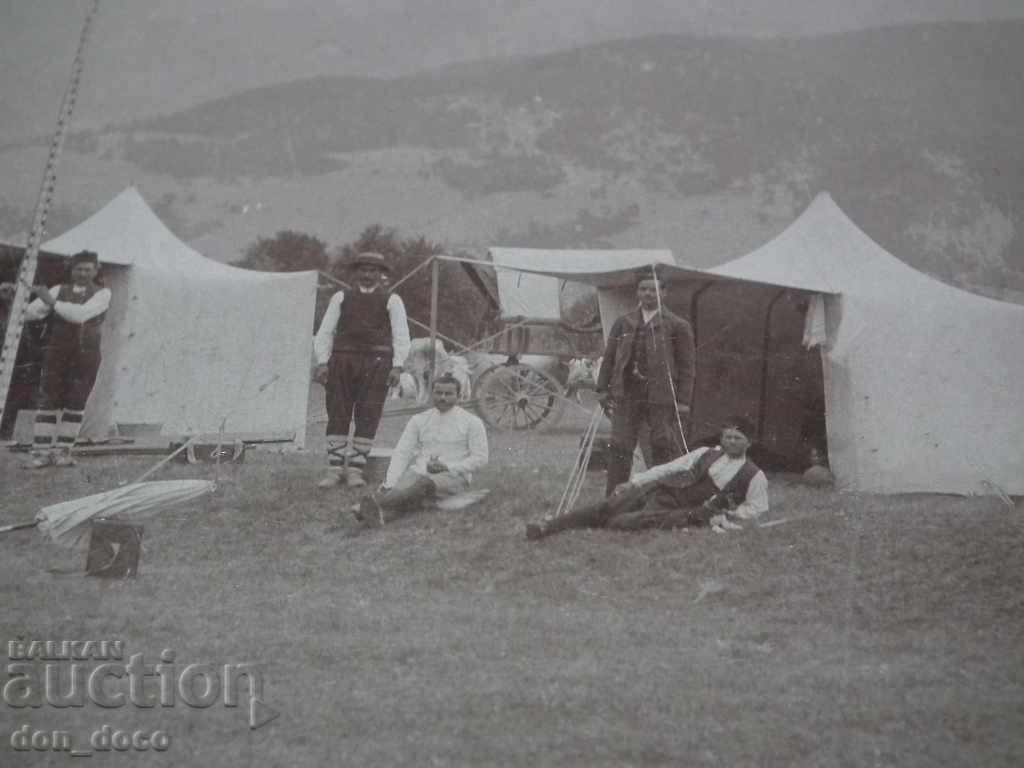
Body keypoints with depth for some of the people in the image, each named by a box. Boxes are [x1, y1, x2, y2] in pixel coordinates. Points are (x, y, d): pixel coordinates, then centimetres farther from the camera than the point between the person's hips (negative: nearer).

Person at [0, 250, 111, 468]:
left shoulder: (102, 294, -1)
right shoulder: (59, 290, 7)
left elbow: (81, 314, -19)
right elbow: (28, 313, 0)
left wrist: (52, 302, -23)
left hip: (86, 356, -2)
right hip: (57, 354, 2)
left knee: (75, 403, 0)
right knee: (47, 401, -4)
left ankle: (62, 452, 8)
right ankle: (41, 453, -2)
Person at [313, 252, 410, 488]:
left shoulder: (391, 300, 10)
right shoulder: (341, 298, 15)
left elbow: (401, 336, 4)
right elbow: (325, 332, 12)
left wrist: (397, 366, -8)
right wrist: (323, 362, 0)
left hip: (376, 363, -2)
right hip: (342, 360, 2)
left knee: (367, 417, -5)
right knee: (337, 415, -2)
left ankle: (355, 470, 1)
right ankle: (334, 470, 1)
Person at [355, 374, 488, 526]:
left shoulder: (472, 422, 5)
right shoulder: (419, 420, 13)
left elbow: (480, 459, 0)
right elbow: (401, 453, 5)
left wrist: (448, 467, -13)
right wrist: (389, 485, -12)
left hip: (453, 476, -4)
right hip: (419, 472, 4)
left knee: (425, 483, -37)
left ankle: (376, 502, -59)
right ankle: (381, 514, -64)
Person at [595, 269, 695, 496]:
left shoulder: (678, 326, 4)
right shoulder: (623, 324, 15)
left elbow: (686, 366, 2)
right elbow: (609, 358, 16)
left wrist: (683, 401, -5)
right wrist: (603, 389, 7)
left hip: (661, 396, -3)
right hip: (627, 394, 3)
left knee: (665, 449, -1)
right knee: (619, 448, 2)